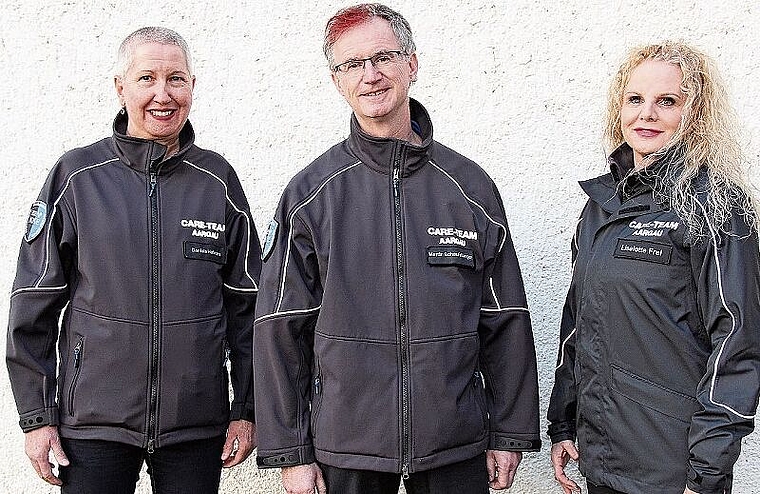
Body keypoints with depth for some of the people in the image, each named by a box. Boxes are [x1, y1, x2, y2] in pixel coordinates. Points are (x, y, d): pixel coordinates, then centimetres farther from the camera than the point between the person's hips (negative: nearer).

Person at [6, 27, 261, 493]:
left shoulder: (218, 180, 3)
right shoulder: (76, 176, -1)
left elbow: (247, 305, 6)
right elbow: (35, 305, 1)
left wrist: (247, 410, 3)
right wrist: (37, 416, -2)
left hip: (198, 426, 1)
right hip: (93, 423, -1)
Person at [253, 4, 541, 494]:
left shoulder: (470, 187, 2)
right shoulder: (308, 195, -1)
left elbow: (505, 320, 5)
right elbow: (281, 329, -1)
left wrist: (510, 434, 3)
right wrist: (290, 453, -4)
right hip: (345, 452, -1)